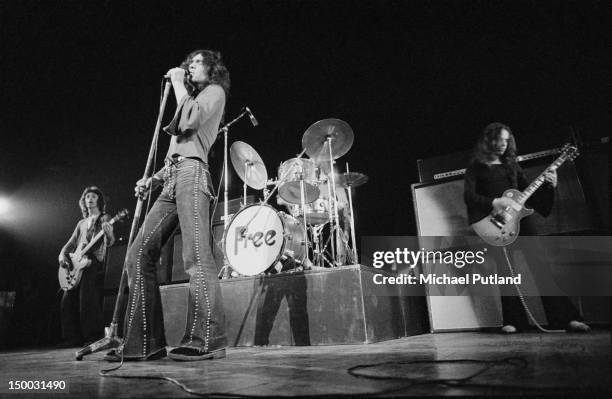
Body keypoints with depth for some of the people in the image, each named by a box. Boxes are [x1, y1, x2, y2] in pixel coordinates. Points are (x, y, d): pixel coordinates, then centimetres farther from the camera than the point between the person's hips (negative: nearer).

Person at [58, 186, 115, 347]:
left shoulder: (104, 219, 6)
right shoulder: (81, 223, 24)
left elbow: (109, 242, -8)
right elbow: (70, 243, 23)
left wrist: (108, 233, -32)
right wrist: (62, 256, 1)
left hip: (94, 263, -7)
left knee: (87, 300, -17)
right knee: (68, 301, 1)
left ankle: (94, 337, -11)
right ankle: (73, 338, 9)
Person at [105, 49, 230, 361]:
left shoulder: (214, 91, 12)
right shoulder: (190, 97, 36)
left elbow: (190, 121, -11)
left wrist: (178, 84, 4)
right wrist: (153, 179, 18)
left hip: (192, 173, -8)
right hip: (171, 181, 9)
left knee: (196, 257, -19)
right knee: (139, 254, -2)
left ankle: (207, 341, -16)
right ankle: (145, 342, 0)